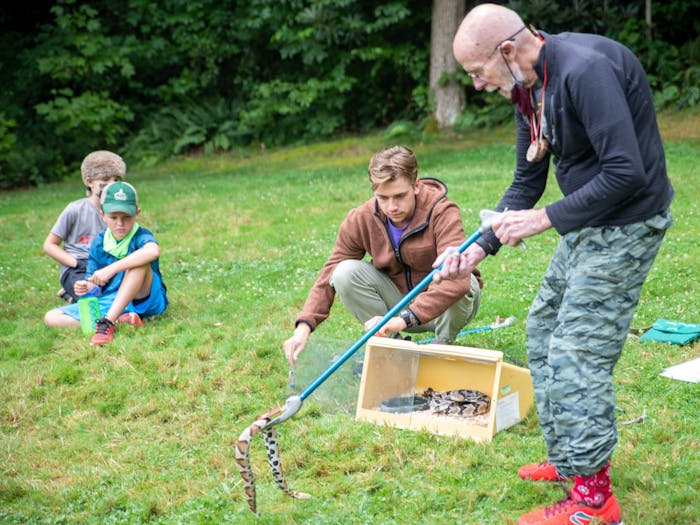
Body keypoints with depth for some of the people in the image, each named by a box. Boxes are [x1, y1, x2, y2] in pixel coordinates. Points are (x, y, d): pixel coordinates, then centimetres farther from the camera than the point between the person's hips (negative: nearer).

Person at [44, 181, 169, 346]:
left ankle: (108, 322, -35)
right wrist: (86, 287, -21)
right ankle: (119, 320, -22)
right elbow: (93, 282, 5)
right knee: (51, 318, -6)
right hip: (110, 302, 5)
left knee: (139, 261, -32)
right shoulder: (99, 243, 3)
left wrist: (112, 269, -40)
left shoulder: (140, 236, -13)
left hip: (145, 299, -5)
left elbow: (154, 251, -39)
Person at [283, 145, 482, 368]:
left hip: (447, 307, -3)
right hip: (398, 298, 3)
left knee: (464, 284, -37)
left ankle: (443, 347, -7)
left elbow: (457, 278, -42)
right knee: (346, 273, -22)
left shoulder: (442, 213, -27)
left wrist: (404, 318, -52)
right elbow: (328, 276, -10)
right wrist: (303, 328, -26)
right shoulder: (360, 219, -14)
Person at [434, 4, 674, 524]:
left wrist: (545, 219, -21)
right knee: (544, 330, 17)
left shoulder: (585, 69, -26)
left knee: (576, 353, -10)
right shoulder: (528, 89, 6)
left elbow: (626, 173, -28)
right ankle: (570, 458, 30)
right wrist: (479, 249, 5)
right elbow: (527, 182, 14)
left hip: (626, 225, -10)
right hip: (588, 224, 10)